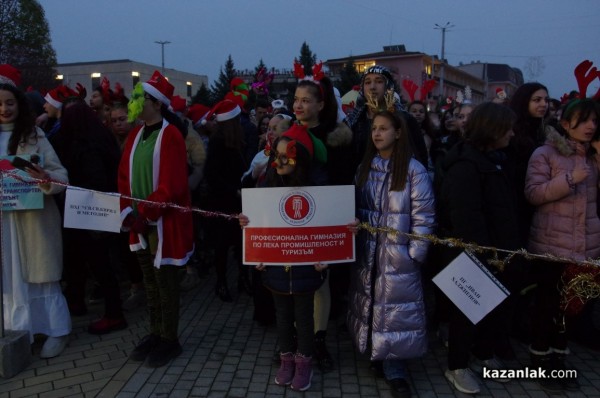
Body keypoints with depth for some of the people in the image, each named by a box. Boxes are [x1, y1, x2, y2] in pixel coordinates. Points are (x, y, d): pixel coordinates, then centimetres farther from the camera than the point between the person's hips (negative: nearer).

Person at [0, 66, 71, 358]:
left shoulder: (34, 136, -3)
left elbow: (60, 173, -7)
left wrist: (47, 179, -28)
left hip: (34, 216, -3)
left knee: (40, 275, 3)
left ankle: (56, 331, 14)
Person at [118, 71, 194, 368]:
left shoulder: (171, 136, -13)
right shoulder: (135, 135, 10)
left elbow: (171, 186, -19)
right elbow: (125, 176, 9)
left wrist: (144, 213, -18)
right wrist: (128, 211, -5)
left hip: (164, 223, -7)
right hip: (139, 222, 7)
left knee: (166, 282, 3)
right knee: (149, 281, 16)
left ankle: (170, 341, 18)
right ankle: (156, 333, 30)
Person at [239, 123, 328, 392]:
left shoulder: (314, 187, -12)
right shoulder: (269, 183, -2)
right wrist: (246, 224, -11)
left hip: (304, 267, -3)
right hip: (277, 266, 3)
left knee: (304, 316, 11)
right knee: (282, 315, 17)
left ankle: (304, 363, 30)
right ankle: (286, 360, 35)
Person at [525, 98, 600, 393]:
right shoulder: (545, 154, -6)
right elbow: (532, 194, -14)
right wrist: (570, 179, -21)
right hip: (551, 245, -5)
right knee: (547, 304, 5)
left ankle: (558, 358, 27)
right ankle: (541, 360, 20)